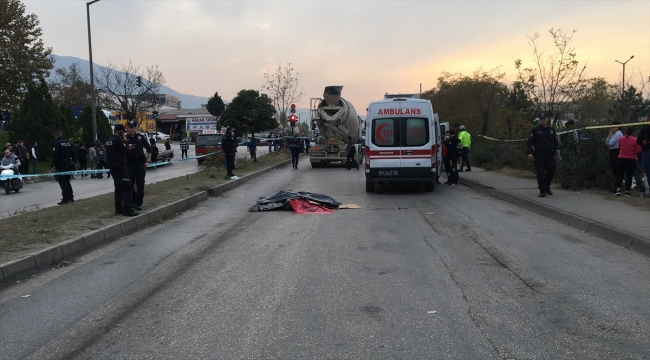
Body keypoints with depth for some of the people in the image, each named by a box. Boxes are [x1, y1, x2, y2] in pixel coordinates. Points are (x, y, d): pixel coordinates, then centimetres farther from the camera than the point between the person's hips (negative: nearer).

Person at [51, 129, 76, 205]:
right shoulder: (68, 142, 13)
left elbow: (55, 155, -16)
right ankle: (71, 197, 17)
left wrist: (53, 165, -13)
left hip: (61, 165, -7)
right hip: (69, 164, 7)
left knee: (62, 182, -4)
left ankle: (66, 198, -6)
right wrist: (74, 161, 20)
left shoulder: (56, 143, -9)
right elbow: (73, 153, 15)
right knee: (67, 181, 16)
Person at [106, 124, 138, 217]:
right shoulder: (117, 140, -17)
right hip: (120, 167, -10)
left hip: (113, 168, 10)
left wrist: (127, 147, 18)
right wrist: (124, 141, -1)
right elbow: (125, 150, -16)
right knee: (127, 188, -10)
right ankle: (127, 210, -13)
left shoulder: (109, 141, 13)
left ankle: (118, 209, 17)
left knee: (118, 188, 15)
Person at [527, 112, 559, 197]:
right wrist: (530, 153, -11)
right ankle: (542, 190, 0)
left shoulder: (552, 130, 12)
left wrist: (556, 151, 13)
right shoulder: (535, 130, 0)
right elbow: (530, 142, -2)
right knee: (540, 173, -7)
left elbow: (555, 142, 19)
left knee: (551, 171, 8)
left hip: (549, 154, 4)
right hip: (539, 154, -4)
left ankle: (547, 187, 29)